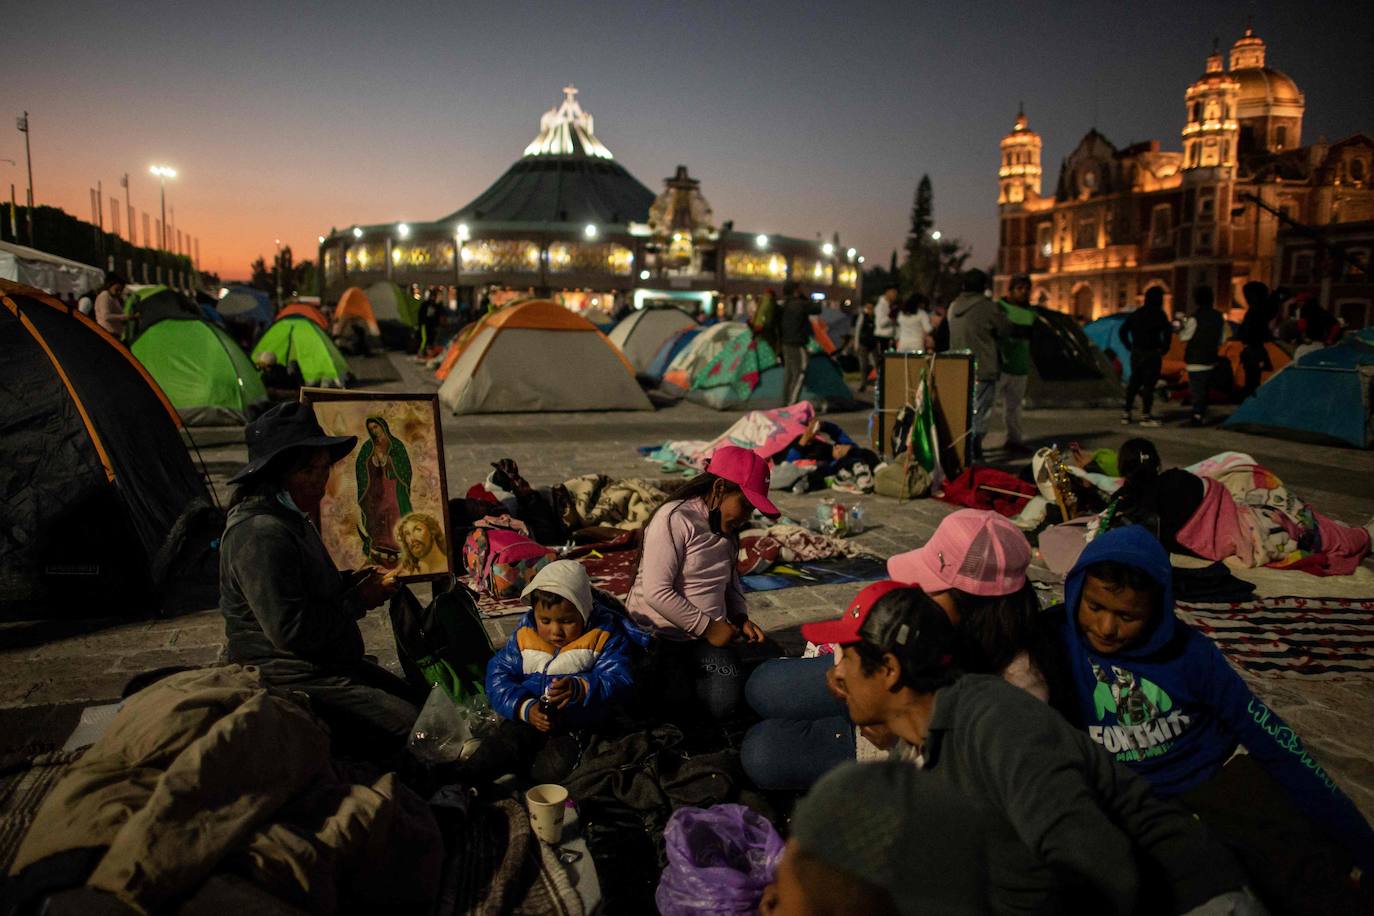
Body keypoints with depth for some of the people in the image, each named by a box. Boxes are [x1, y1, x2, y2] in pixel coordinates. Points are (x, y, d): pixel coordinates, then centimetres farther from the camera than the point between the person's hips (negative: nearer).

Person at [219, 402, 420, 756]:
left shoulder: (293, 517, 10)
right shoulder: (260, 533, -24)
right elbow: (290, 630, -28)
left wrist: (350, 580, 6)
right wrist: (358, 601, -16)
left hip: (326, 665, 11)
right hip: (287, 681, -11)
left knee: (420, 703, 15)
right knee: (411, 730, -16)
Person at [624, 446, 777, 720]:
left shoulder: (727, 528, 6)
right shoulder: (674, 519, -20)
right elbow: (656, 592, -25)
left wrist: (740, 617, 0)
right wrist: (708, 627, -19)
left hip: (707, 635, 6)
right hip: (657, 633, -6)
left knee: (723, 704, -13)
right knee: (680, 701, -20)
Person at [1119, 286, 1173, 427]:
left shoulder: (1136, 313, 10)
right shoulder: (1158, 314, -9)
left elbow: (1122, 331, 12)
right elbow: (1167, 332, -19)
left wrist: (1130, 347, 12)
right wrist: (1164, 348, -7)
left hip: (1136, 353, 6)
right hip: (1152, 353, -6)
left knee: (1134, 383, 12)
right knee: (1149, 384, -3)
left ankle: (1126, 413, 11)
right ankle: (1146, 416, -2)